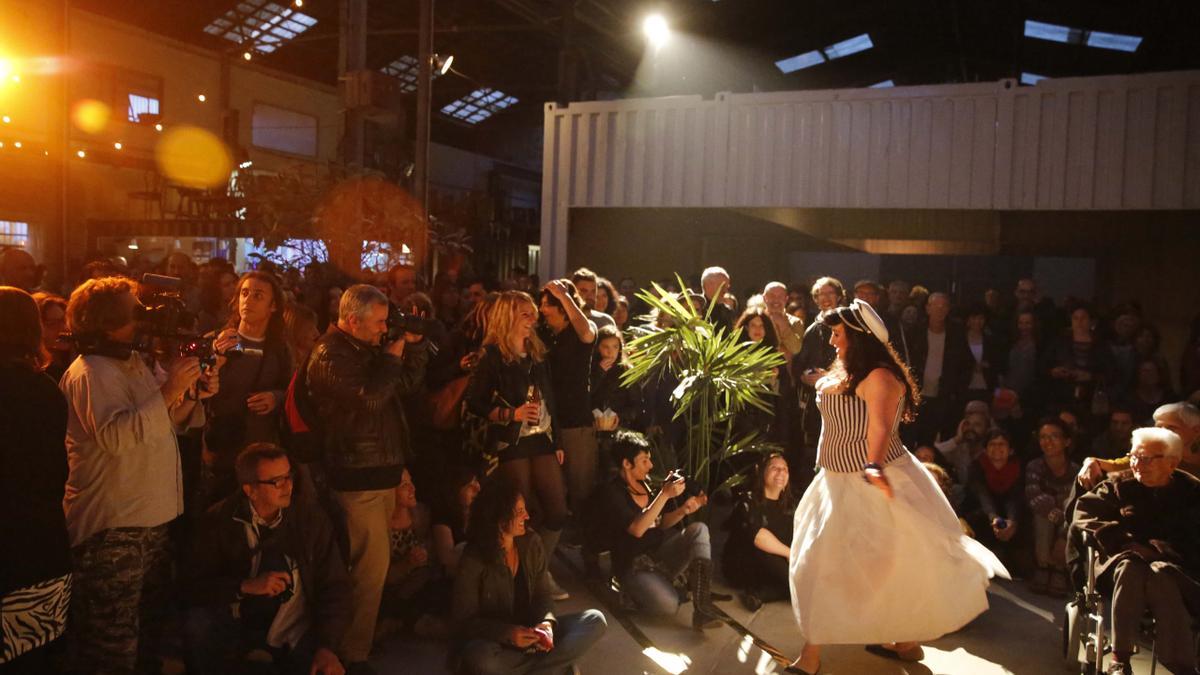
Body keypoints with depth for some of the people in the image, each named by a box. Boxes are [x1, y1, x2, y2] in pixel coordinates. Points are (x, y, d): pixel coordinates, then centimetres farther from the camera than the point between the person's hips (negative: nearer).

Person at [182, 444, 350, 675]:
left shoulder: (312, 518, -7)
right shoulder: (220, 519, -8)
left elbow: (334, 586, -5)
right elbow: (192, 586, -10)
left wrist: (327, 647, -18)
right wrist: (245, 586, -25)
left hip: (294, 628, 0)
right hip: (236, 620, 0)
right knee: (196, 623, -27)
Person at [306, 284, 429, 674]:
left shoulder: (368, 348, 14)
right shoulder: (331, 354, -14)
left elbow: (408, 383, 14)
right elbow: (369, 397, -26)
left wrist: (412, 343, 2)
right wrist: (394, 352, -16)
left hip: (380, 470, 9)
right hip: (358, 476, -9)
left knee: (370, 565, 15)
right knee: (372, 567, -6)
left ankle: (351, 642, 27)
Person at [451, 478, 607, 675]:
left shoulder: (532, 544, -2)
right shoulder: (473, 561, -17)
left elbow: (542, 594, 5)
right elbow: (465, 620, -13)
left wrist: (547, 622, -18)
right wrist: (507, 633, -29)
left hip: (530, 634, 5)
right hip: (495, 641, -4)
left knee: (595, 620, -11)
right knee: (480, 658, -41)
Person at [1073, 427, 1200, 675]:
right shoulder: (1120, 487, 13)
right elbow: (1084, 512, 1)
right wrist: (1124, 542, -12)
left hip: (1175, 565, -1)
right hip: (1123, 559, 1)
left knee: (1160, 573, -37)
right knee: (1130, 567, -36)